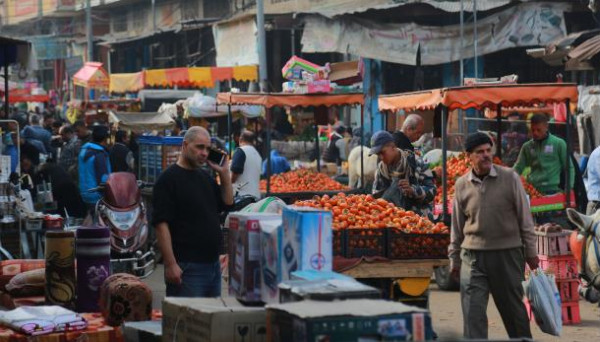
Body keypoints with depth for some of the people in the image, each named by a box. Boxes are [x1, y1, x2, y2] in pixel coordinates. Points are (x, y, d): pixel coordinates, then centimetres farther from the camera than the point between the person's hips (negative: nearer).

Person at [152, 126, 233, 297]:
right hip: (187, 268, -8)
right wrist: (170, 264, -22)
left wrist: (224, 173, 9)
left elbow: (227, 203, 21)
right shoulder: (169, 179, -9)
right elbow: (161, 224, -16)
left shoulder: (205, 177, 17)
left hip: (213, 263, 9)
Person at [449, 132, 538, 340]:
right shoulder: (461, 185, 3)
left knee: (513, 307, 11)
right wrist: (454, 258, 11)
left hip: (507, 253, -1)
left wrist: (530, 251, 1)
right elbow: (457, 225, 11)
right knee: (473, 311, -5)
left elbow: (524, 217, 1)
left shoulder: (509, 178, -3)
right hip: (473, 256, 1)